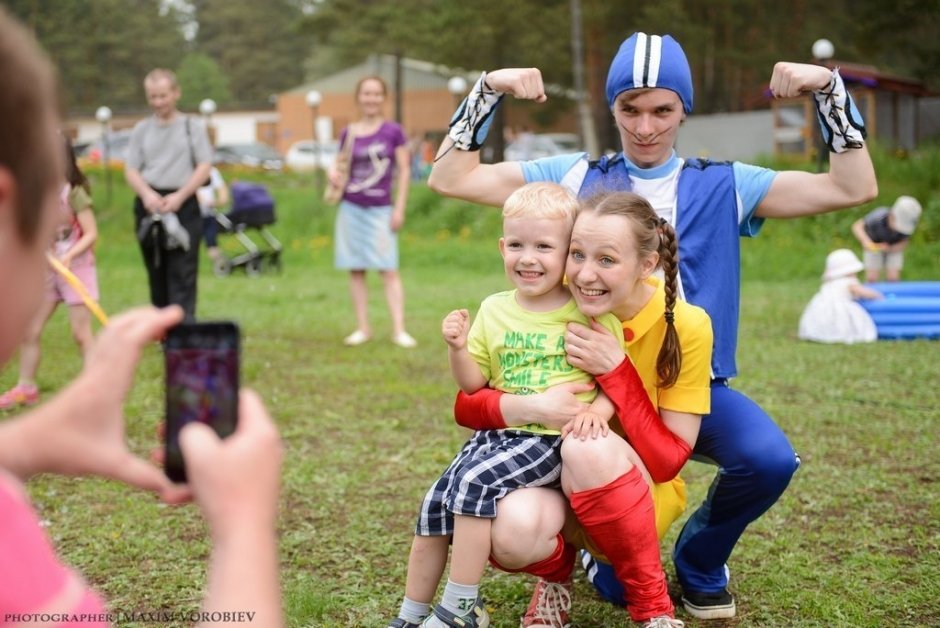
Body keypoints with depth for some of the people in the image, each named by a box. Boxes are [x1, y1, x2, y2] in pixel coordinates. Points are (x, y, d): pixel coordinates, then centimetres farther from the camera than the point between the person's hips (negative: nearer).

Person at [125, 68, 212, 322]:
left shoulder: (193, 126, 5)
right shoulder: (141, 129, 12)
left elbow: (204, 166, 0)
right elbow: (131, 170, 8)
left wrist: (179, 196, -12)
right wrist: (147, 194, -12)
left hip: (183, 206, -3)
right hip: (148, 207, 3)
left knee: (182, 274, -10)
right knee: (157, 275, 9)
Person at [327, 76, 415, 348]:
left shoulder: (393, 131, -1)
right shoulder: (348, 134, 7)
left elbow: (404, 170, 0)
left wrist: (399, 208, -6)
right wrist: (333, 172, -6)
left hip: (380, 209, -3)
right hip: (351, 208, 3)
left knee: (389, 270, -7)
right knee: (356, 270, 6)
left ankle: (399, 330, -8)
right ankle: (363, 328, 13)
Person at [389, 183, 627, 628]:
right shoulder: (493, 310, 8)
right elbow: (473, 384, 10)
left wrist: (597, 411, -23)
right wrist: (458, 349, -10)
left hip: (554, 438, -5)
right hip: (498, 430, 5)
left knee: (476, 481, -25)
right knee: (435, 503, -7)